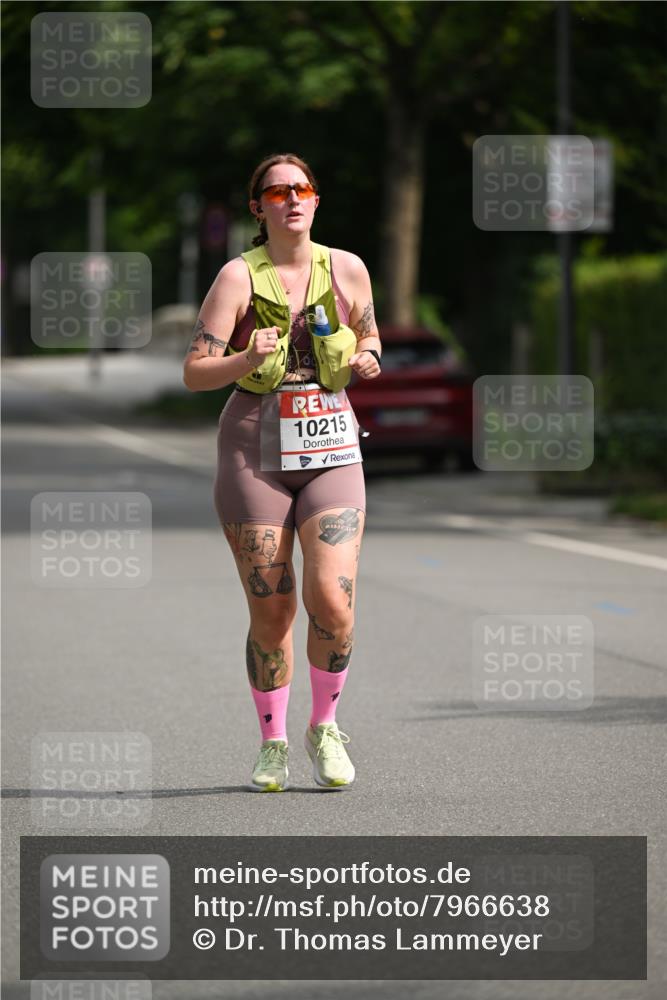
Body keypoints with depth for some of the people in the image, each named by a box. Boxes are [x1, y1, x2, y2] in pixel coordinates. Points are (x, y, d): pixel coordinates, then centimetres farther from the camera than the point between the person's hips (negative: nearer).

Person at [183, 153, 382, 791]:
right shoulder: (239, 276, -4)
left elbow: (369, 336, 22)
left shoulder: (346, 269, 4)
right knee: (270, 612, 0)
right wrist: (245, 361, -25)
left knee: (332, 601, -14)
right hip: (255, 452, -1)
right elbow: (194, 373, -6)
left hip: (330, 449, 1)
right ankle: (272, 746, 20)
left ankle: (324, 731, 10)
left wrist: (367, 361, -1)